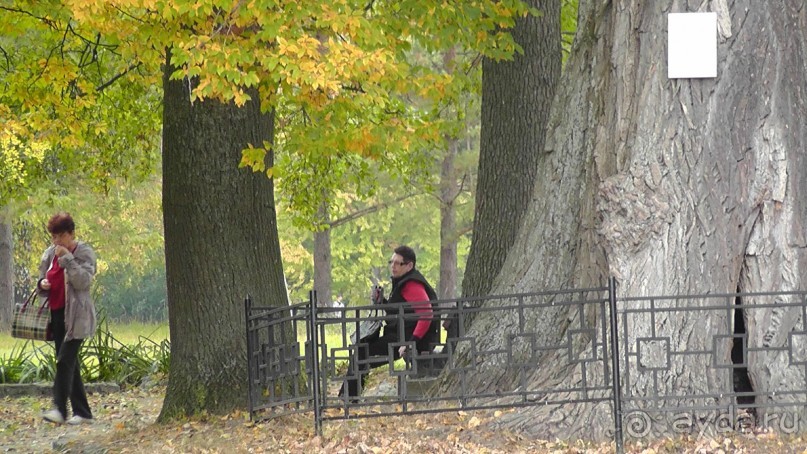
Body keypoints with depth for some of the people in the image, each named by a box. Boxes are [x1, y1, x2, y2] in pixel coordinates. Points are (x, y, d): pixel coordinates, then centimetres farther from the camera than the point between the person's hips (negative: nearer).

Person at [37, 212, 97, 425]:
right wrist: (42, 285, 1)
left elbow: (84, 281, -18)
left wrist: (67, 258, -20)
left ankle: (59, 409, -23)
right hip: (57, 313, 7)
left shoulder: (84, 252, -5)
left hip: (76, 315, -7)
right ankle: (82, 411, 13)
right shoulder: (50, 254, 14)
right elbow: (43, 281, 24)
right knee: (69, 363, 8)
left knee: (65, 360, -17)